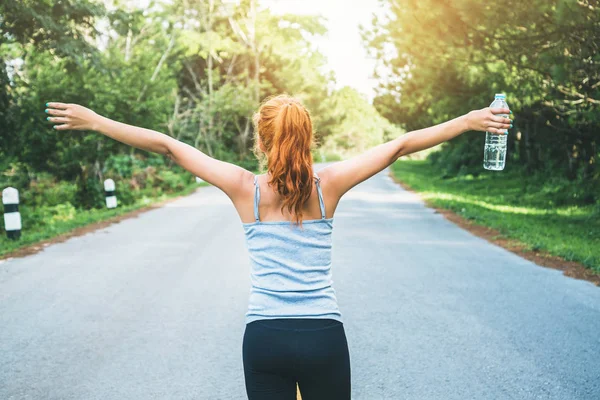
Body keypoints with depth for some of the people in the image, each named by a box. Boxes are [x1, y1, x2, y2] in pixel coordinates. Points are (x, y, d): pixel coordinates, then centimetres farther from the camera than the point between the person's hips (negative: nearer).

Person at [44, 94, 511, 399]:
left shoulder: (246, 189, -4)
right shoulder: (328, 185, -4)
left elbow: (166, 145, 1)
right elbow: (400, 145, 1)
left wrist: (94, 121, 9)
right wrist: (468, 121, 9)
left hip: (264, 337, 0)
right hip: (324, 336, 0)